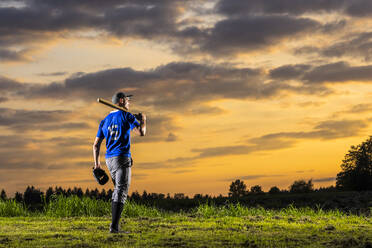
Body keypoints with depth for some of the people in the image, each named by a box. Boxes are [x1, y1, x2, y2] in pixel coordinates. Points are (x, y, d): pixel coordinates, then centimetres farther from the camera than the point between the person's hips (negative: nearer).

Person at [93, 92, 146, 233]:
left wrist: (97, 164, 17)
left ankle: (115, 225, 16)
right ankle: (114, 227, -19)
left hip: (109, 159, 7)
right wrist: (142, 120, 6)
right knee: (121, 193, -9)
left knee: (118, 190, 19)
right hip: (122, 158, -7)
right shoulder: (126, 116, -4)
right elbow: (141, 132, -13)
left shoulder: (104, 120, 16)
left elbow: (96, 145, 14)